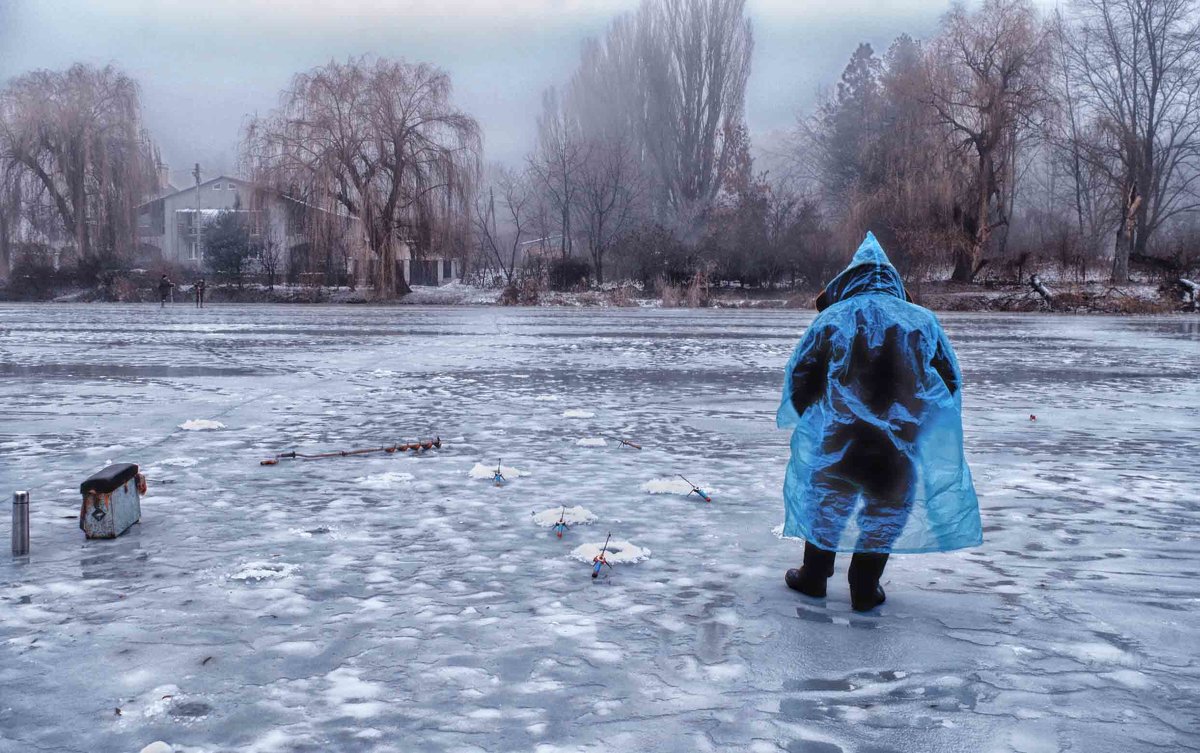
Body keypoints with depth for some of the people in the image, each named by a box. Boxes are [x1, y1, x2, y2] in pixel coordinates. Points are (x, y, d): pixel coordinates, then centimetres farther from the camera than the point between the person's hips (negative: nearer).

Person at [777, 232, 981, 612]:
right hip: (900, 447, 0)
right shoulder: (923, 321, 3)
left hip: (837, 442, 0)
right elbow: (951, 383, 9)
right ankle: (864, 591, 22)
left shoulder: (831, 319, -1)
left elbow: (799, 378, 1)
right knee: (884, 511, 16)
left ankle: (813, 578, 30)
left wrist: (808, 418, 19)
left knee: (827, 503, 20)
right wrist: (920, 424, 22)